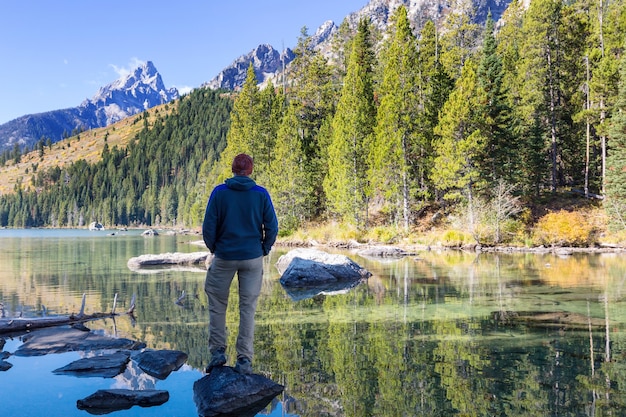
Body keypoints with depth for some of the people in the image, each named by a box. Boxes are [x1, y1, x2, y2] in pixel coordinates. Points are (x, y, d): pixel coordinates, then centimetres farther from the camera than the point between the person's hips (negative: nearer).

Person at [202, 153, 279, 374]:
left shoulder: (219, 192, -5)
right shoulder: (261, 194, -4)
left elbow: (208, 226, -6)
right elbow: (272, 227, -5)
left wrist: (214, 249, 10)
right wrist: (264, 250, 9)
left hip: (224, 257, -1)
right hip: (253, 257, 1)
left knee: (217, 304, 16)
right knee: (248, 308, 7)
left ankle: (218, 351, 15)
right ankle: (244, 360, 9)